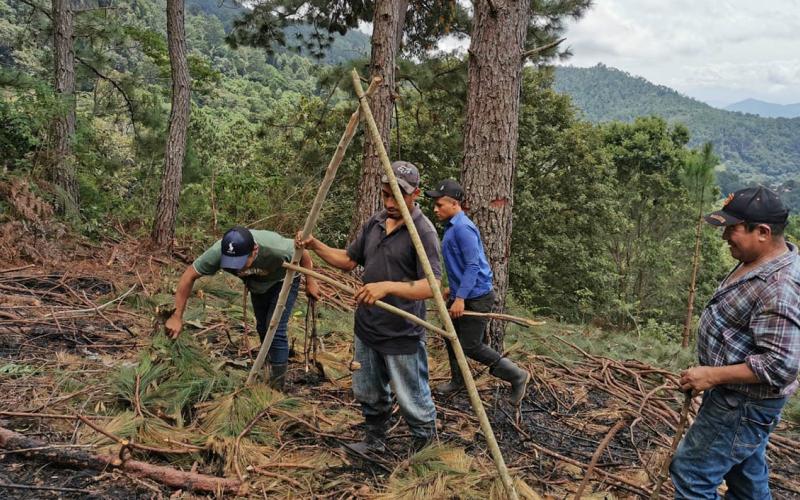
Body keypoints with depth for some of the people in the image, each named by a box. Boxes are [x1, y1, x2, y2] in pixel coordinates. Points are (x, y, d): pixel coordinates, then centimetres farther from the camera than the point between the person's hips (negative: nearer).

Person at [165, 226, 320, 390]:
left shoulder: (275, 248, -44)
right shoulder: (217, 253, -36)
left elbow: (301, 251, -23)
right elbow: (188, 277, -24)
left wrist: (310, 282, -13)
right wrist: (177, 317, -25)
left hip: (283, 280, -4)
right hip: (258, 283, 4)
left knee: (275, 330, -14)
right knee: (262, 328, 14)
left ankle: (277, 388, -2)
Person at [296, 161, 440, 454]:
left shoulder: (423, 231, -18)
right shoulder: (374, 223, 6)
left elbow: (432, 286, -27)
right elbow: (349, 260, 14)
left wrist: (388, 287, -39)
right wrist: (316, 246, 0)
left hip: (402, 335, -7)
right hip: (367, 329, 7)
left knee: (412, 400, 7)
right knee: (368, 394, 21)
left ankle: (425, 446, 32)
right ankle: (375, 441, 43)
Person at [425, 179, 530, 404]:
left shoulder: (462, 228, -22)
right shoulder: (451, 226, 10)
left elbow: (473, 266, -26)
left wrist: (460, 297, -27)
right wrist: (452, 288, 26)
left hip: (476, 297, -10)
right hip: (461, 295, 10)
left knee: (471, 346, -5)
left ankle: (517, 376, 8)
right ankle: (457, 381, 36)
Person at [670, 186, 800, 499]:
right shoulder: (757, 261, 3)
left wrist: (713, 375, -26)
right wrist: (714, 374, 19)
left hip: (743, 404, -10)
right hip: (741, 398, 10)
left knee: (691, 474, -1)